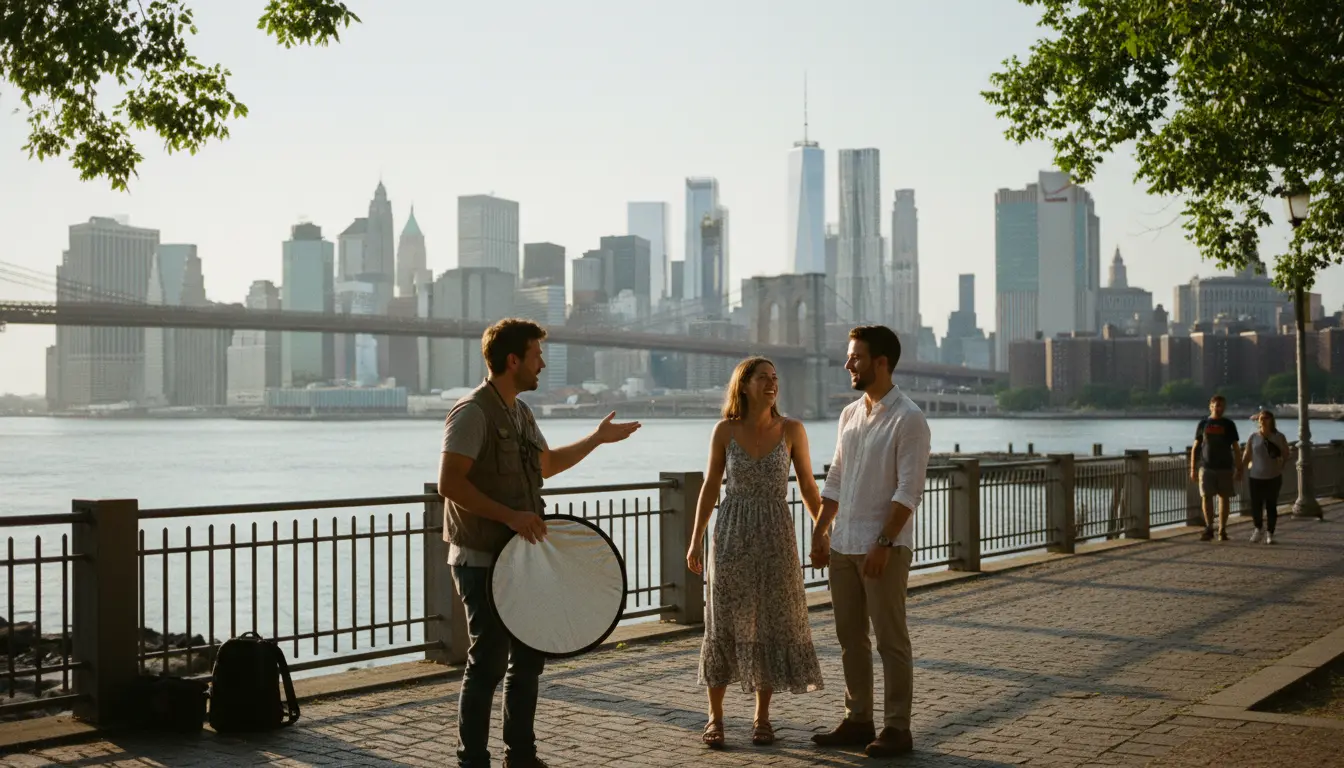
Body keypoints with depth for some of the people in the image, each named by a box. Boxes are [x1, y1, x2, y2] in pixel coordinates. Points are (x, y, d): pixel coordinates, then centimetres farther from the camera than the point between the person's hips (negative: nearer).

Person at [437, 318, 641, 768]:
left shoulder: (520, 413, 12)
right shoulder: (473, 412, -16)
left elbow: (546, 464, 28)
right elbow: (449, 484, -24)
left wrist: (597, 439, 24)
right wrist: (510, 516, -26)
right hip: (482, 561, -9)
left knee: (529, 656, 15)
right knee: (489, 663, -3)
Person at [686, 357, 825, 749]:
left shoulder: (792, 430, -2)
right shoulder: (724, 431, -2)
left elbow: (808, 485, 4)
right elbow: (710, 486, 5)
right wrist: (695, 540, 1)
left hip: (776, 536, 0)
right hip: (732, 534, 0)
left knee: (772, 623, 3)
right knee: (725, 623, 1)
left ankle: (762, 716, 18)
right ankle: (715, 716, 13)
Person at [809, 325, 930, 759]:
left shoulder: (908, 418, -11)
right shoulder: (850, 414, 12)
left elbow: (909, 490, -16)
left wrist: (884, 543, -21)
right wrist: (821, 533, 12)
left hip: (883, 547, -7)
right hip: (843, 544, 7)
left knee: (891, 640, 1)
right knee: (850, 637, 12)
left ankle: (896, 729, 10)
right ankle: (858, 720, 23)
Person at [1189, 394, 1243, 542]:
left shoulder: (1229, 424, 6)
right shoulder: (1203, 423, 6)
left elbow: (1236, 448, 7)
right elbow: (1195, 447, 8)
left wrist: (1239, 469, 1)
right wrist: (1193, 469, 3)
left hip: (1225, 467, 0)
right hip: (1206, 467, 0)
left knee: (1224, 498, 2)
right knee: (1206, 497, -4)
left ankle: (1222, 530, 9)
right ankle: (1208, 529, 4)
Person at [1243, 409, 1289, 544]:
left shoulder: (1279, 437, 0)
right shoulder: (1253, 437, 2)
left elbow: (1286, 455, 8)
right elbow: (1247, 457, 6)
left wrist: (1281, 466, -4)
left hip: (1273, 478, -1)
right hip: (1256, 477, 1)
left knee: (1271, 506, 3)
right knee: (1255, 506, -1)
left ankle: (1270, 533, 16)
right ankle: (1258, 528, 25)